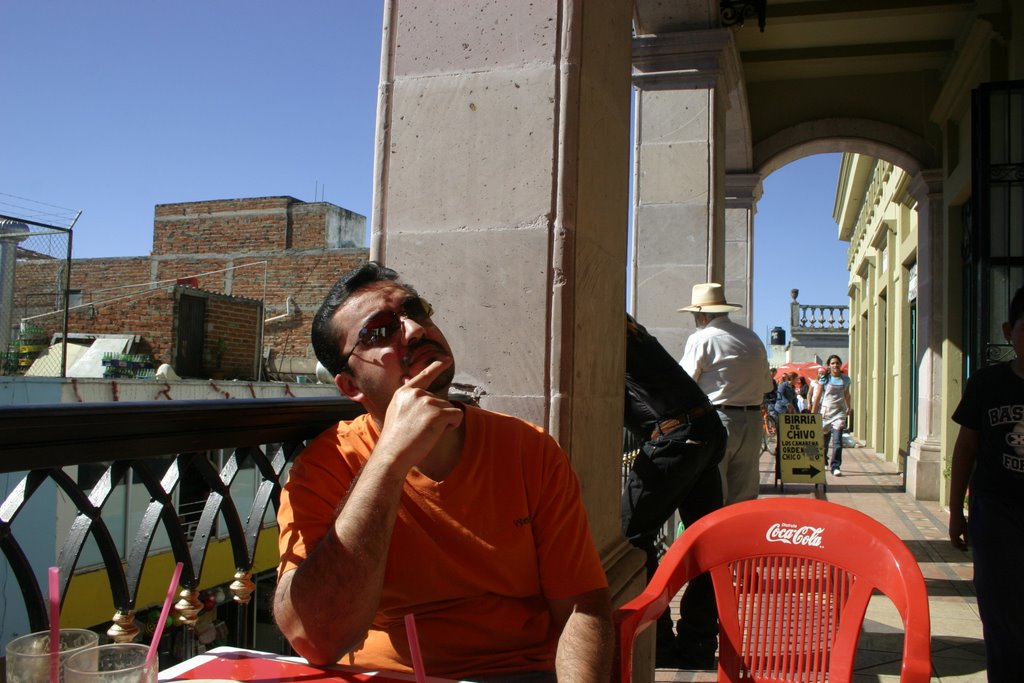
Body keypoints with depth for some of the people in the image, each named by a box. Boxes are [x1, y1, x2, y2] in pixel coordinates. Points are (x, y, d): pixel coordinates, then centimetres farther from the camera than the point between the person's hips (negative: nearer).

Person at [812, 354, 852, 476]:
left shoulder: (845, 379, 5)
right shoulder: (825, 379, -1)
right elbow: (818, 396, 2)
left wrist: (849, 408, 34)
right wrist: (813, 413, 0)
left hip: (839, 412, 0)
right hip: (825, 411, 0)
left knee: (837, 441, -13)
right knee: (824, 439, 11)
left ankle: (835, 466, -14)